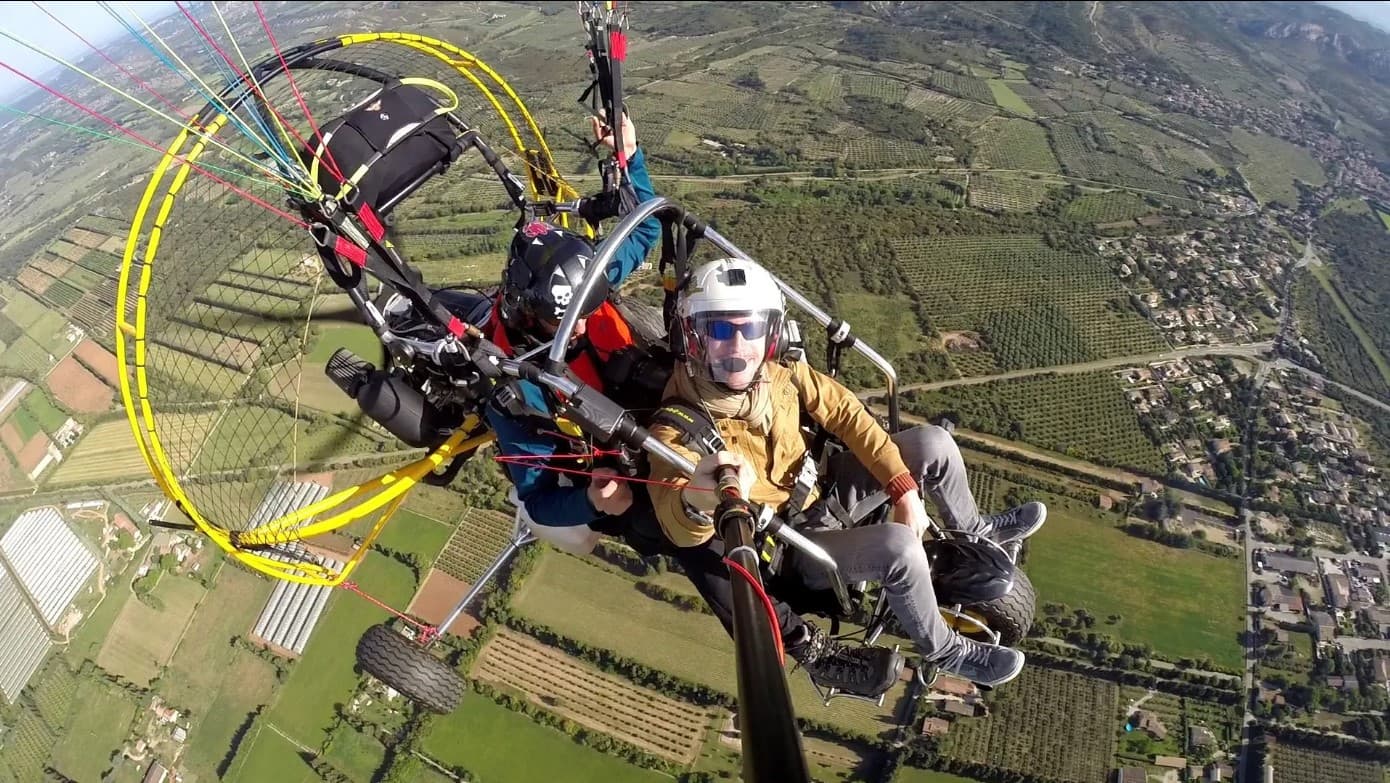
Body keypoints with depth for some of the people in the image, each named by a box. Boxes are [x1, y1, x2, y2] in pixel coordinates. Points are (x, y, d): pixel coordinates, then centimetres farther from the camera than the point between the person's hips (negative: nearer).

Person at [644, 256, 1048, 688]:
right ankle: (943, 649, 6)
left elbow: (842, 411, -6)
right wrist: (697, 498, -66)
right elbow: (680, 530, -42)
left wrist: (904, 487, -11)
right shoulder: (678, 429, -29)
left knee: (933, 444, -5)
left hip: (823, 487, 5)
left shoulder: (778, 374, -16)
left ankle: (973, 532, 27)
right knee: (898, 546, -27)